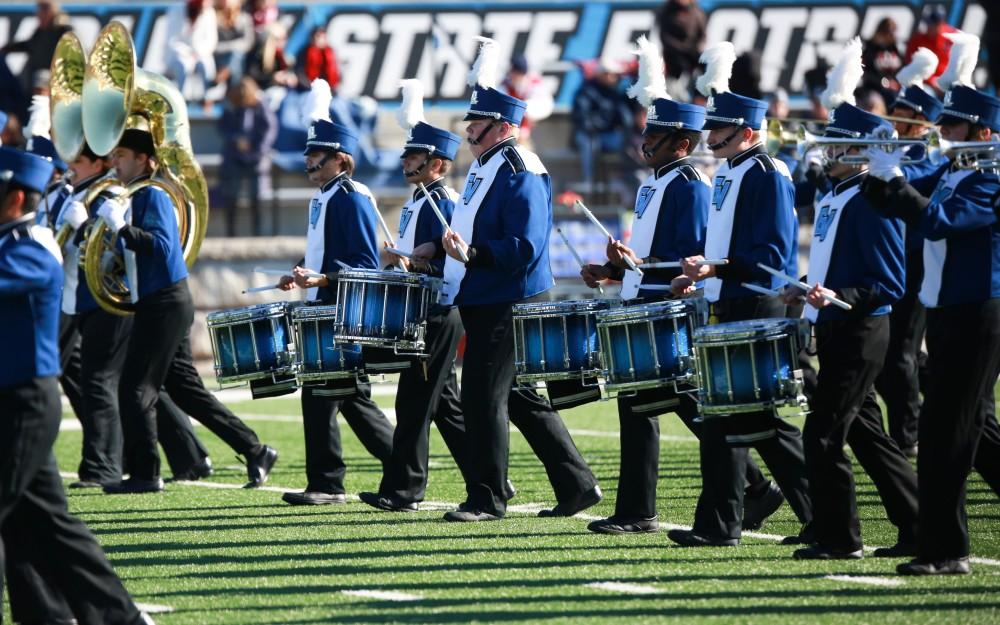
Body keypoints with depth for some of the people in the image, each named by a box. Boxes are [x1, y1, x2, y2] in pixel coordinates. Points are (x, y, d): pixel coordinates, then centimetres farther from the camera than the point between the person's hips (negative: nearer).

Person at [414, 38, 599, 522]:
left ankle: (487, 499, 0)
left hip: (506, 305, -10)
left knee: (483, 398, -7)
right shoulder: (484, 166, 14)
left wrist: (472, 255, -35)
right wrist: (441, 247, 14)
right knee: (522, 399, 13)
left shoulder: (519, 174, -17)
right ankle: (577, 485, 18)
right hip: (484, 302, 10)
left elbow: (524, 248, -25)